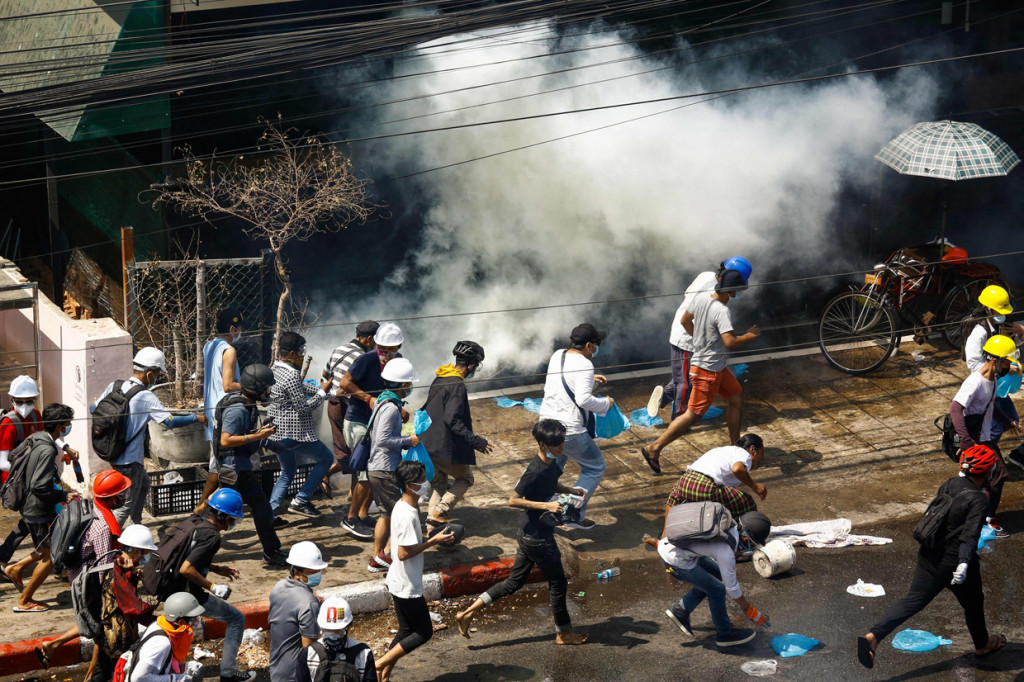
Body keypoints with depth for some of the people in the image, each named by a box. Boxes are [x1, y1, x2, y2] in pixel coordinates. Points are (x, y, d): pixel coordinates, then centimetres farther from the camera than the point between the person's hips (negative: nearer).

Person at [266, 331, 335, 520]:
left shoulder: (275, 369, 8)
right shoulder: (291, 375, -22)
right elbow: (303, 407, -20)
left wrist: (318, 390, 12)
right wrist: (321, 392, -9)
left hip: (276, 432, 9)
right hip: (293, 434, -9)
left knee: (287, 472, 23)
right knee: (326, 459, 9)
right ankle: (301, 501, 5)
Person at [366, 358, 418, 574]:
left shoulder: (382, 401, 12)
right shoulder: (391, 407, -19)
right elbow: (382, 440, -26)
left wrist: (406, 442, 14)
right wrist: (408, 440, -16)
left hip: (377, 468, 10)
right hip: (385, 470, -10)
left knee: (386, 514, 15)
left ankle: (377, 560, 20)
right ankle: (387, 554, -1)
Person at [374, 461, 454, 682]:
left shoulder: (402, 506, 4)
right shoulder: (407, 516, -27)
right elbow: (403, 553, -26)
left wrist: (433, 538, 4)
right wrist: (433, 541, -20)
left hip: (398, 582, 10)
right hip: (407, 587, -10)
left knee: (406, 631, 17)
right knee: (424, 632, 4)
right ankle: (381, 664, 5)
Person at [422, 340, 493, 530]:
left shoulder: (439, 379, 9)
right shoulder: (457, 386, -20)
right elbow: (452, 420, -26)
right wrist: (476, 441, -23)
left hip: (429, 444, 8)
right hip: (446, 447, -8)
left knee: (438, 483, 20)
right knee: (464, 479, 11)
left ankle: (432, 521, 15)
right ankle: (439, 511, -5)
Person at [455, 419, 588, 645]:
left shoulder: (550, 463, 1)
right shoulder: (535, 472, -27)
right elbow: (513, 500, -24)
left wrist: (569, 490, 5)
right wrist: (545, 505, -29)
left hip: (528, 533, 9)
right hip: (537, 537, -9)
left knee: (515, 581, 17)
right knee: (558, 583, 9)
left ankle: (468, 613, 18)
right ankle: (564, 633, 28)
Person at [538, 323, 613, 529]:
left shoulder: (557, 356, 8)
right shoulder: (583, 365, -17)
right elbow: (584, 399, -26)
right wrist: (606, 404, -10)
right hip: (570, 431, -8)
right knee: (595, 467, 10)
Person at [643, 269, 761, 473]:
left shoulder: (700, 299, -2)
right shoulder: (721, 311, -27)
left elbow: (685, 321, 13)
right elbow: (729, 342, -34)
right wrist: (749, 336, -17)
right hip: (708, 370, -10)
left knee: (736, 397, 20)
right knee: (693, 414, -3)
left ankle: (735, 446, 32)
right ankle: (654, 449, 1)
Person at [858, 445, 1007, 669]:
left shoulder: (948, 485, 3)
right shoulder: (979, 499, -19)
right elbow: (970, 534, -29)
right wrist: (964, 563, -37)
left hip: (930, 556, 6)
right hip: (955, 563, -6)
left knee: (912, 601, 5)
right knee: (973, 604, 19)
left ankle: (873, 637, -10)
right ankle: (982, 645, 42)